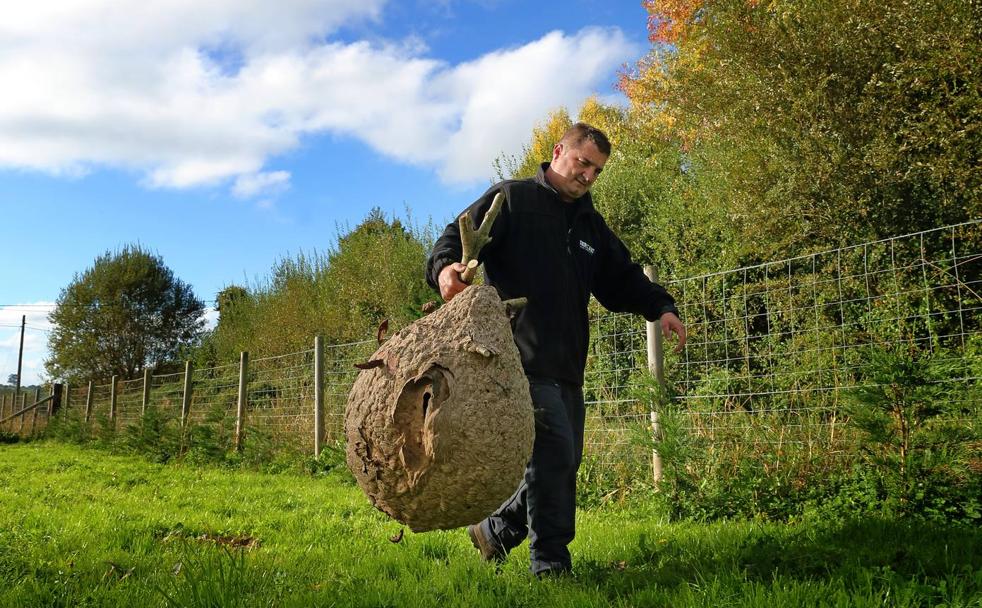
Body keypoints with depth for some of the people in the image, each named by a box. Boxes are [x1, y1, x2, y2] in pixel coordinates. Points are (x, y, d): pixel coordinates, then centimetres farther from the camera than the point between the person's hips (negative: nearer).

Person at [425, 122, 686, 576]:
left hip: (567, 367, 8)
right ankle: (551, 564, 0)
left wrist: (660, 307, 9)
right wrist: (445, 266, -30)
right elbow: (459, 235, -7)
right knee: (554, 453, -14)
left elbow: (621, 278, 26)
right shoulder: (512, 199, 3)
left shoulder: (590, 224, 23)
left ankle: (495, 530, 30)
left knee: (563, 462, 11)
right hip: (521, 357, -8)